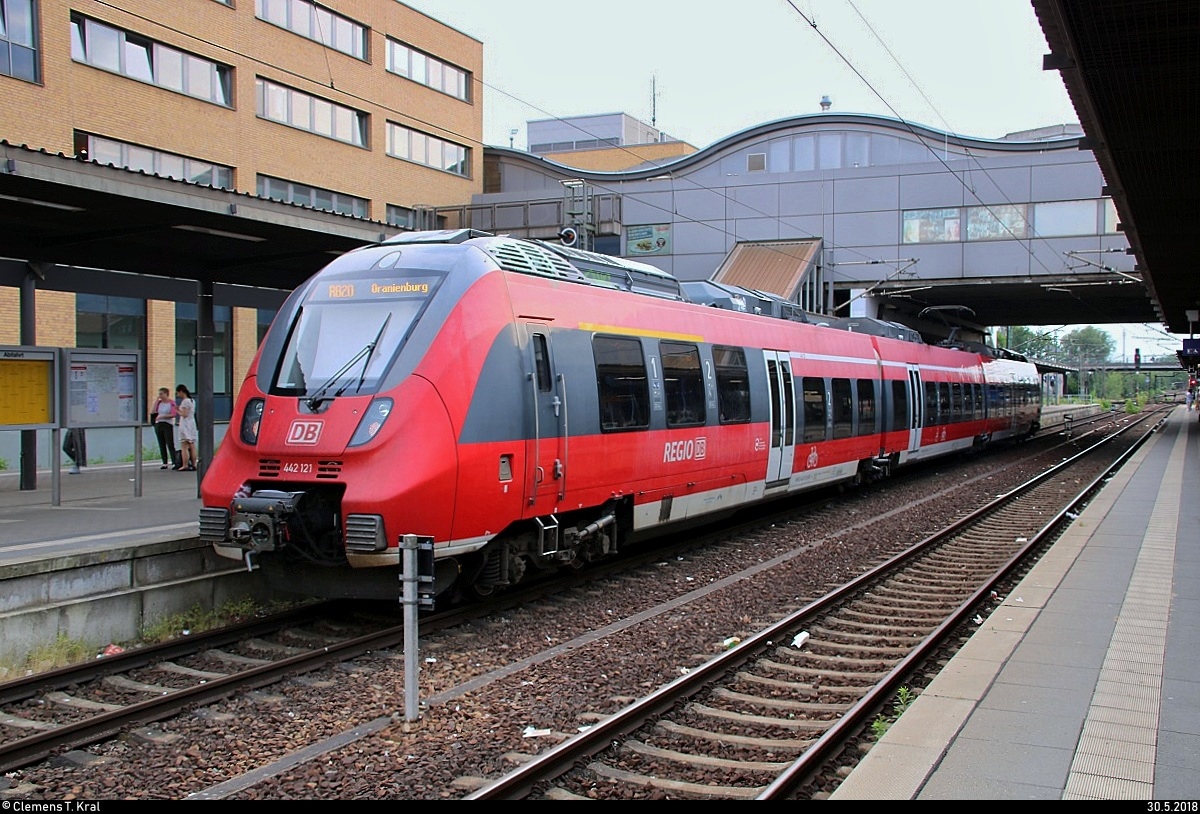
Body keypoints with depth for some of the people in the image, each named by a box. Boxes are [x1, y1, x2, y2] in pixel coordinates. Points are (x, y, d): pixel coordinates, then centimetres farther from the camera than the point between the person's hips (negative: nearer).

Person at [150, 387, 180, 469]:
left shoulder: (172, 402, -4)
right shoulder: (159, 402, 11)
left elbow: (173, 414, -12)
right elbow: (152, 411, -1)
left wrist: (161, 416, -13)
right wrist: (156, 400, -1)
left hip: (168, 425, -6)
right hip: (158, 425, 6)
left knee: (170, 445, -8)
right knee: (162, 445, 6)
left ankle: (174, 462, -8)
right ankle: (165, 463, 9)